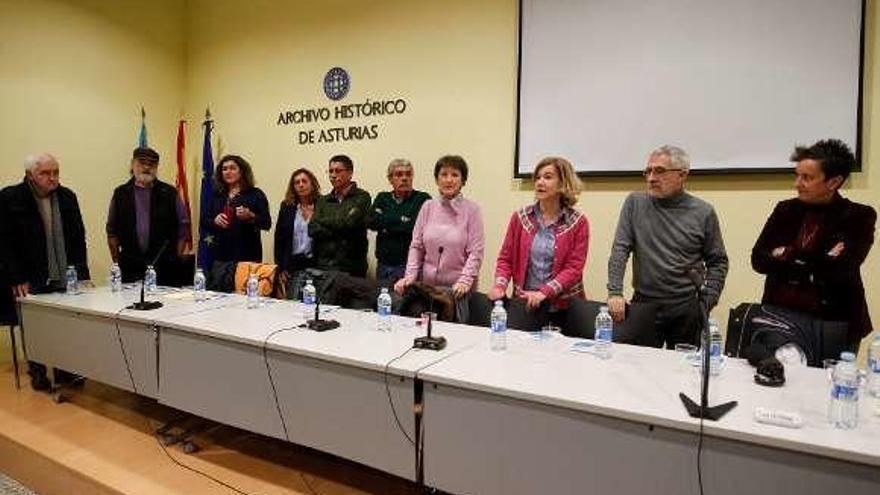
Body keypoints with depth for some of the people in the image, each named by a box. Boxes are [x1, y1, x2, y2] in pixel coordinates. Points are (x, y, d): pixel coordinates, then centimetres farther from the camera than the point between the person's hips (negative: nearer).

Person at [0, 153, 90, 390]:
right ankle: (37, 372, 25)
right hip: (30, 281, -2)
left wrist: (82, 273, 1)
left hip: (64, 279, 3)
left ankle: (64, 370, 20)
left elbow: (78, 238, 8)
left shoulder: (67, 197, 5)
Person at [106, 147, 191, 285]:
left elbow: (183, 226, 5)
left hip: (164, 267, -1)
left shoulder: (170, 193, 3)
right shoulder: (121, 194, 8)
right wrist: (116, 261, 8)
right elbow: (112, 230, 13)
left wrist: (176, 258, 1)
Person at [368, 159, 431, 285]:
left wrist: (387, 225, -4)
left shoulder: (423, 199, 1)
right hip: (384, 265, 4)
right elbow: (373, 222, -2)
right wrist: (403, 220, -6)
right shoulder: (382, 198, 14)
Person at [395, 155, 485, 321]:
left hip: (457, 289, -3)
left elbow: (475, 252, -7)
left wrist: (465, 281, -19)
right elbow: (416, 246, 8)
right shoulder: (428, 207, 7)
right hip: (426, 285, 3)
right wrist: (410, 276, -4)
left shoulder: (471, 209, -3)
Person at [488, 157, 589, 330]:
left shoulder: (578, 223, -4)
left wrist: (543, 293, -20)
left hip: (563, 307, -1)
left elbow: (574, 268, -9)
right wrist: (500, 286, -12)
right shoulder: (520, 217, 3)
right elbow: (506, 258, 5)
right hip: (525, 303, 1)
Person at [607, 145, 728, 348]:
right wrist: (615, 292, -14)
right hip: (644, 304, 0)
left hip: (687, 310, 0)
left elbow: (718, 262, 7)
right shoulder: (635, 203, 2)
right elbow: (620, 250, -4)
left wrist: (707, 301, -5)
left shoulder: (703, 212, 2)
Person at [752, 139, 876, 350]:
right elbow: (758, 260, -3)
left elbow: (840, 268, -16)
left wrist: (789, 255, -9)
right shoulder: (786, 210, 5)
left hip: (832, 323, -2)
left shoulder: (859, 217, -3)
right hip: (779, 316, 3)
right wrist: (819, 262, -11)